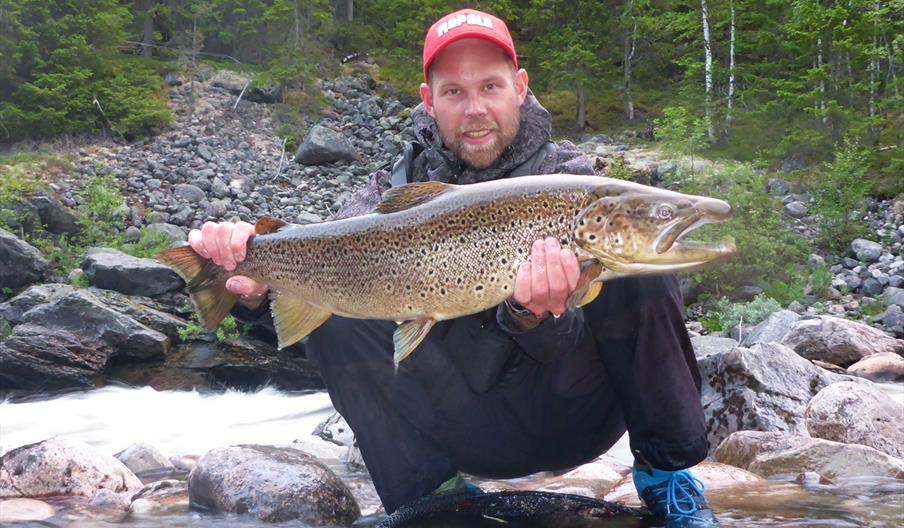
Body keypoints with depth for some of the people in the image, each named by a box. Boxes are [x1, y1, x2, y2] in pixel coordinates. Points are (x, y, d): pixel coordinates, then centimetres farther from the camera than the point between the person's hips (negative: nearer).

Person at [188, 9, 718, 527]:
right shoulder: (401, 186, -2)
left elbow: (569, 337, -20)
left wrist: (537, 315, -44)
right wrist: (259, 282, -40)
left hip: (567, 412, -1)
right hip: (463, 427, 2)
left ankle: (665, 469, -6)